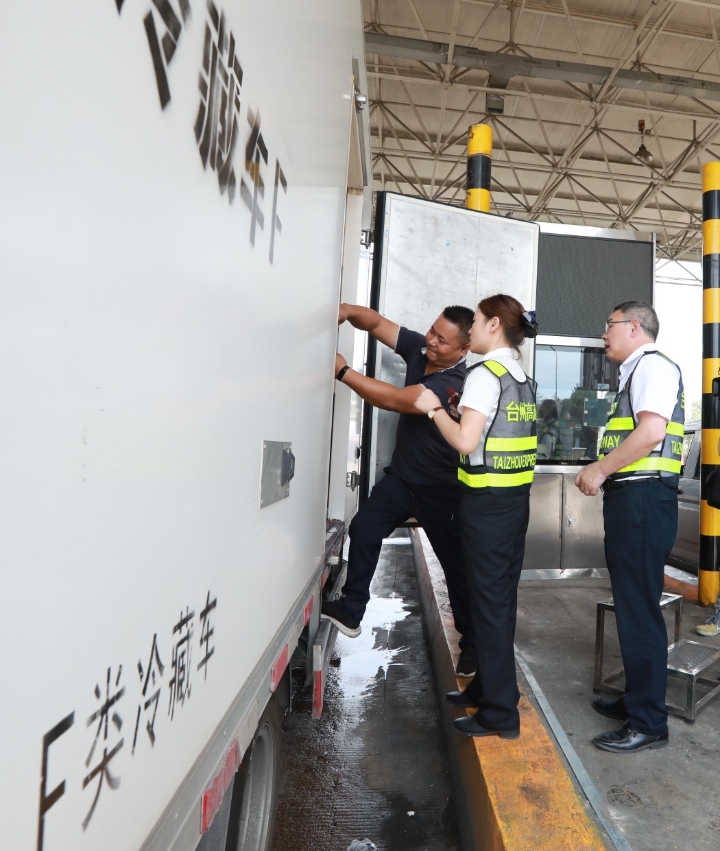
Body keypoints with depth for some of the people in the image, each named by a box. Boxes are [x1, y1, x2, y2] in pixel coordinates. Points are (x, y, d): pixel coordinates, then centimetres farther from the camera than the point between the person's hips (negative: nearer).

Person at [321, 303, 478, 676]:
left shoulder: (456, 383, -29)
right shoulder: (420, 348, -6)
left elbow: (395, 400, -35)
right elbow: (377, 323, -5)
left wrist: (343, 372, -32)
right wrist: (349, 311, -27)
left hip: (440, 489, -7)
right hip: (401, 475, 7)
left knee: (456, 563, 4)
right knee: (363, 528, 2)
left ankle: (471, 641, 21)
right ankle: (350, 610, 16)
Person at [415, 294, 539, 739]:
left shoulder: (485, 374, -13)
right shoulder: (524, 380, 12)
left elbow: (466, 442, -21)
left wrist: (435, 408, -8)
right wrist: (462, 410, 16)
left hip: (488, 500, -9)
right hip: (517, 497, 9)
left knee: (490, 601, 0)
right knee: (502, 598, 16)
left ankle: (500, 712, 11)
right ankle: (488, 687, 32)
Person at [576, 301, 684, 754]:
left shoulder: (653, 364, -8)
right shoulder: (636, 372, 21)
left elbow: (652, 430, -22)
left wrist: (600, 469, -16)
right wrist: (603, 472, 12)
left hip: (644, 499, -10)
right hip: (632, 499, 10)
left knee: (640, 609, -3)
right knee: (632, 605, 17)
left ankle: (649, 724, 9)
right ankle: (637, 700, 31)